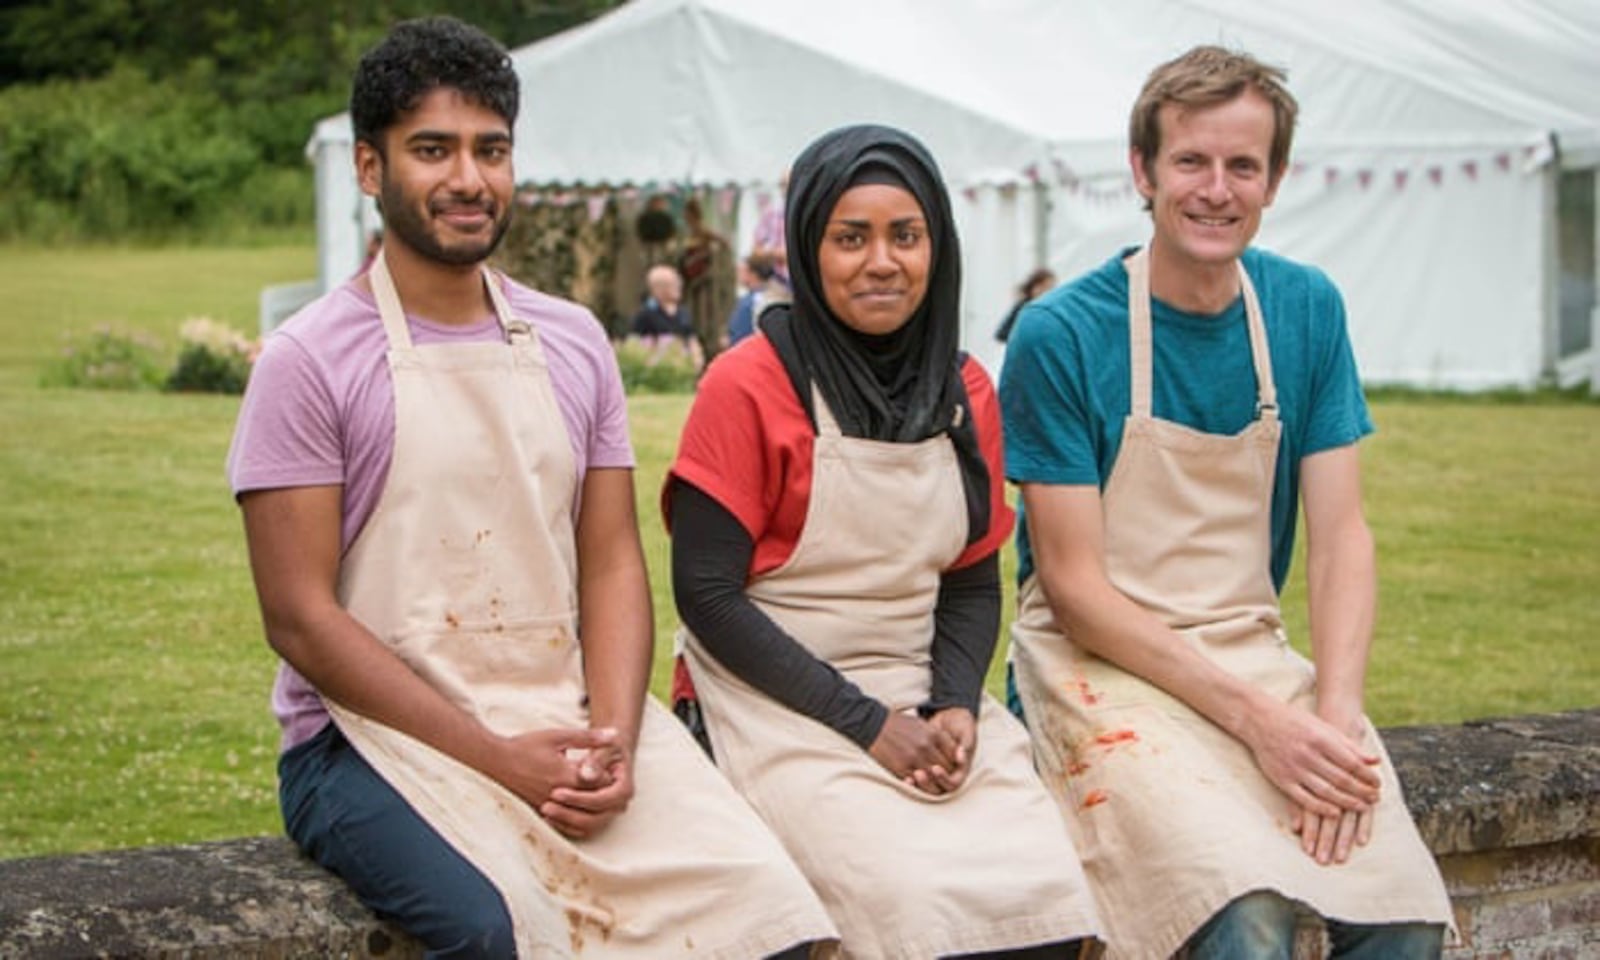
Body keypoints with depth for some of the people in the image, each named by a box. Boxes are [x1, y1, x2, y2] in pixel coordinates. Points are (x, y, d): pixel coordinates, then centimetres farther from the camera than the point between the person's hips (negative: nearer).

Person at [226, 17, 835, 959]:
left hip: (568, 718, 4)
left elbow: (613, 565, 10)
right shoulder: (311, 362, -3)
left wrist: (613, 741, -9)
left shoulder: (573, 344, 13)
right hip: (377, 734, -4)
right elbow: (301, 617, -8)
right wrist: (501, 760, -14)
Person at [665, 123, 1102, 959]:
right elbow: (706, 592, -10)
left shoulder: (966, 391, 8)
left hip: (924, 698, 5)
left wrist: (957, 708, -7)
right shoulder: (749, 385, -7)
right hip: (779, 706, -5)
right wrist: (866, 723, -13)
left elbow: (974, 584, 13)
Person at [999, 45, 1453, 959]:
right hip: (1103, 661, -4)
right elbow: (1074, 584, -10)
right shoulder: (1061, 335, -9)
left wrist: (1338, 710, -14)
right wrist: (1253, 715, -18)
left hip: (1254, 649, 5)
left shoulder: (1308, 310, 4)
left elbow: (1341, 532, 3)